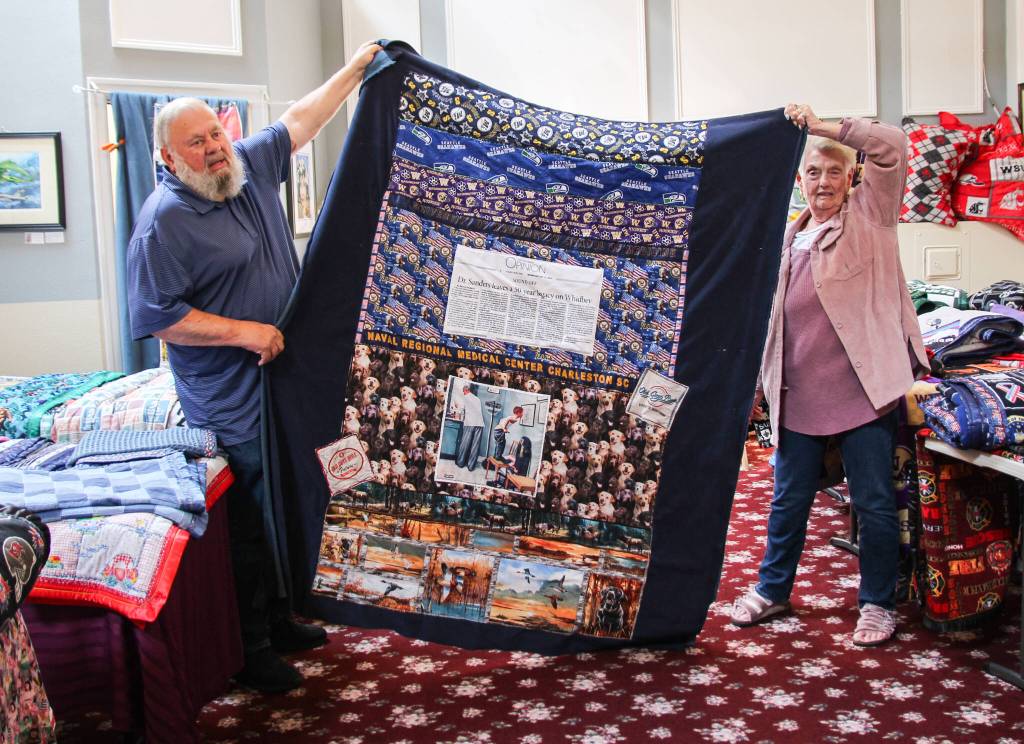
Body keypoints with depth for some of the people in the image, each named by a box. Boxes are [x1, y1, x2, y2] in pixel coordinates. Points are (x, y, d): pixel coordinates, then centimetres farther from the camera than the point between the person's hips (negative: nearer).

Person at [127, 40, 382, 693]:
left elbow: (300, 121, 19)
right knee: (247, 521, 0)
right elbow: (156, 316, -20)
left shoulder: (249, 168, 5)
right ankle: (251, 650, 15)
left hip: (282, 377, 8)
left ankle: (278, 619, 33)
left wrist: (356, 69, 21)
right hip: (232, 401, -8)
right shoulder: (165, 219, -17)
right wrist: (242, 332, -21)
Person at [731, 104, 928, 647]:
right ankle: (772, 589, 29)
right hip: (798, 393, 5)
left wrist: (822, 126, -12)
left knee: (874, 502, 4)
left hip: (862, 389, -5)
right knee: (788, 499, 14)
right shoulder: (790, 237, 16)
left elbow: (892, 147, -13)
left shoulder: (868, 216, 2)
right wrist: (767, 377, 18)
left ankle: (877, 603, 19)